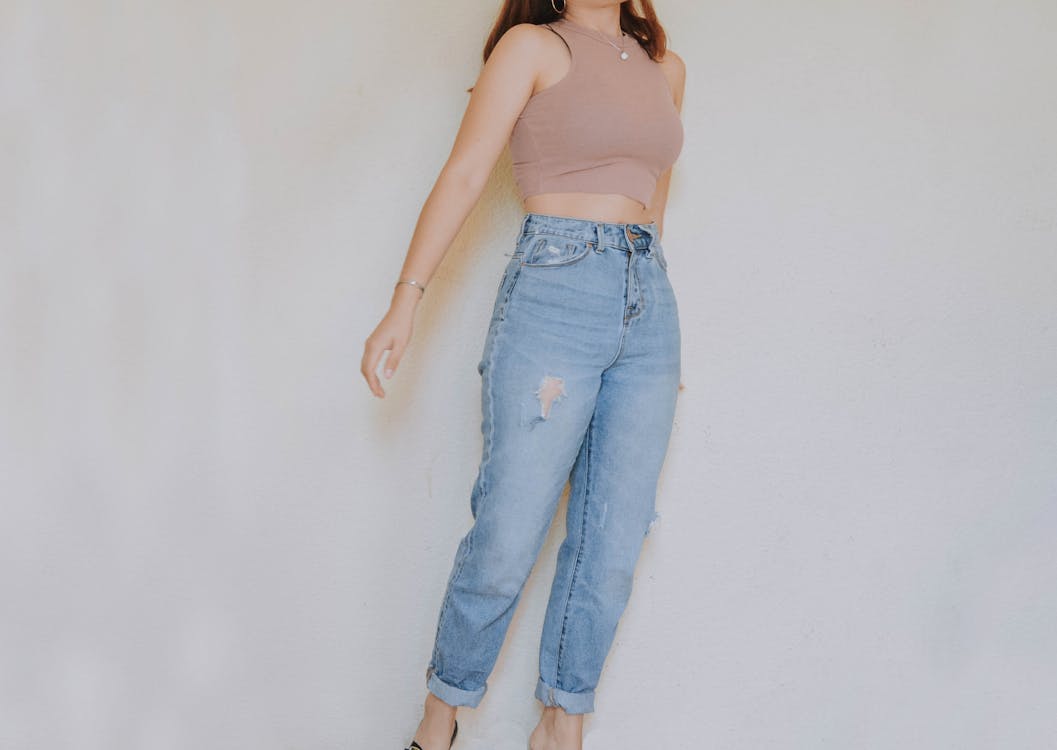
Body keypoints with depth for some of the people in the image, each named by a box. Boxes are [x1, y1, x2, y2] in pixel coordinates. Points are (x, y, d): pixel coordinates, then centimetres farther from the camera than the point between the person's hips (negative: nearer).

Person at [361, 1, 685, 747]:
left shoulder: (667, 69, 17)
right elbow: (465, 174, -8)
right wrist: (405, 302, -16)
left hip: (650, 304, 5)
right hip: (553, 298, -5)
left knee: (613, 544, 4)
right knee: (508, 538, -4)